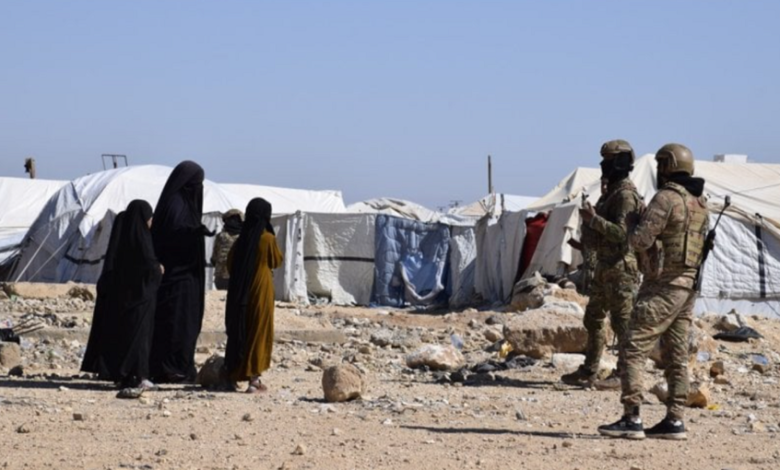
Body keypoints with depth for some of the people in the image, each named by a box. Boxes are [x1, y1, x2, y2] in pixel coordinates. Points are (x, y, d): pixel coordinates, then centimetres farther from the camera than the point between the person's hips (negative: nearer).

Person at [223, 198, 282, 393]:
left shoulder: (242, 238, 3)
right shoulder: (267, 238, -11)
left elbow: (230, 261, 9)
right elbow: (277, 261, 1)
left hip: (240, 289, 5)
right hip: (261, 289, -5)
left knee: (242, 330, 12)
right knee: (259, 332, 0)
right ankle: (254, 378, -4)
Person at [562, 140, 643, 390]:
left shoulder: (626, 195, -15)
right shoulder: (612, 192, 16)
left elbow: (622, 233, -23)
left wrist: (594, 220, -24)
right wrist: (590, 220, 12)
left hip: (621, 267, -11)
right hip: (605, 266, 11)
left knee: (623, 322, -5)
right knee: (593, 319, 14)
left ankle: (623, 375, 0)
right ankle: (589, 371, 20)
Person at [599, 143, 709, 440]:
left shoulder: (666, 198, -14)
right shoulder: (700, 203, 13)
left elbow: (641, 241, -19)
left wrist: (634, 234, 4)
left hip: (663, 286, -9)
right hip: (689, 286, 9)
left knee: (634, 350, -7)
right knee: (676, 356, 11)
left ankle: (631, 420, -12)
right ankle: (674, 421, 11)